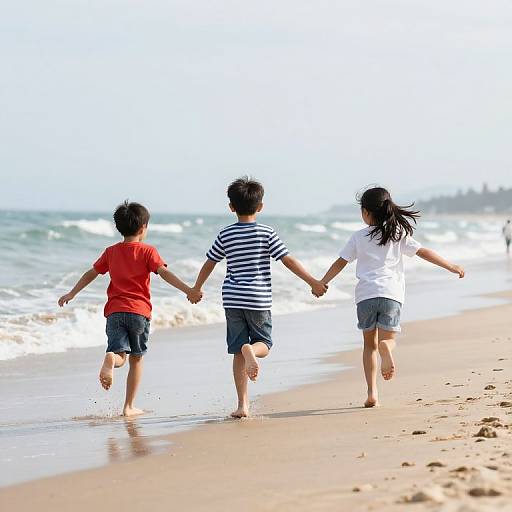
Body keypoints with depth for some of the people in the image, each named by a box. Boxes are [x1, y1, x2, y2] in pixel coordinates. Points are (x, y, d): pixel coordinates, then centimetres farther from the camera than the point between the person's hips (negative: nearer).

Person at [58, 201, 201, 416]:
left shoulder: (111, 252, 13)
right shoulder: (147, 251, 1)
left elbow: (91, 273, 20)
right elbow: (164, 273, -12)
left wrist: (71, 294, 31)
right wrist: (188, 290, -18)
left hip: (115, 311, 2)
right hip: (139, 311, -2)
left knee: (120, 356, -3)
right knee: (136, 359, 10)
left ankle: (110, 358, -41)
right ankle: (129, 406, 11)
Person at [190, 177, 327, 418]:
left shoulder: (225, 235, 3)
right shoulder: (266, 233, -3)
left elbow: (209, 263, 11)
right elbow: (288, 260, -6)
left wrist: (196, 289, 26)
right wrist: (313, 282, 0)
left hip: (232, 299, 2)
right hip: (259, 299, -2)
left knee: (237, 352, 7)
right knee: (264, 344, 13)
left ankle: (243, 404, 3)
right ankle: (250, 350, -24)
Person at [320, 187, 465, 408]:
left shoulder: (358, 237, 9)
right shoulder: (399, 234, 10)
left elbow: (340, 263, 12)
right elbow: (423, 252, 6)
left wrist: (322, 283, 22)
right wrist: (451, 266, 11)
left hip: (365, 294, 0)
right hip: (391, 294, 0)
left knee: (369, 344, 11)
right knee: (387, 339, 2)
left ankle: (372, 392, 1)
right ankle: (386, 349, -37)